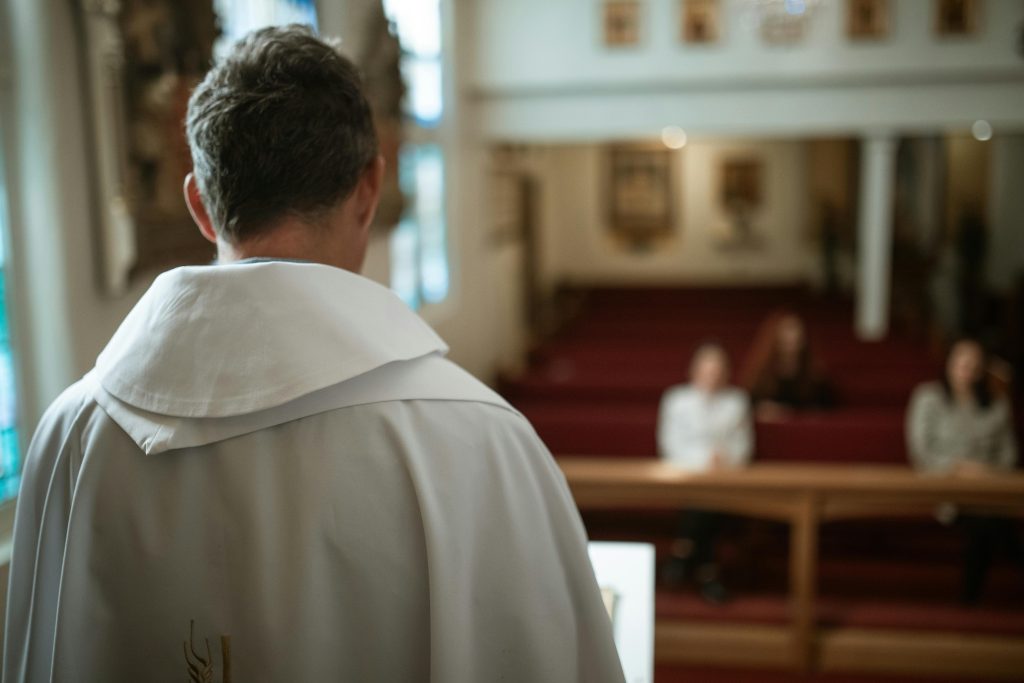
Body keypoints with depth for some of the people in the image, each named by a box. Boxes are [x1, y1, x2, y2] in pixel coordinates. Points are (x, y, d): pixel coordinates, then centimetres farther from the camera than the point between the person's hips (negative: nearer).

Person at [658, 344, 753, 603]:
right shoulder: (676, 398, 6)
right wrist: (704, 459, -14)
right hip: (686, 470, -2)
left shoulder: (737, 401, 13)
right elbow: (670, 442, -1)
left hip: (726, 472, 2)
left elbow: (743, 443, 7)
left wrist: (728, 459, -14)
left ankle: (684, 553, -12)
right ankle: (706, 571, -16)